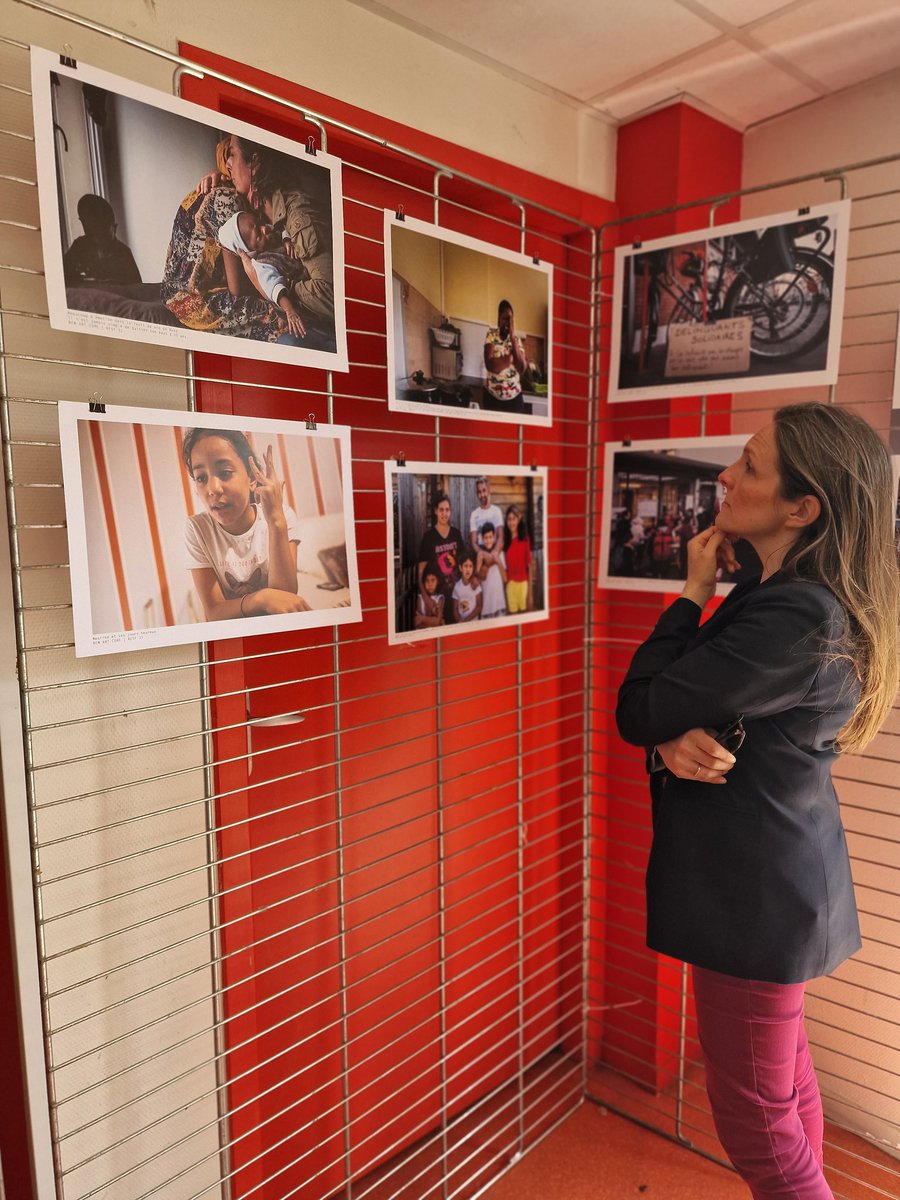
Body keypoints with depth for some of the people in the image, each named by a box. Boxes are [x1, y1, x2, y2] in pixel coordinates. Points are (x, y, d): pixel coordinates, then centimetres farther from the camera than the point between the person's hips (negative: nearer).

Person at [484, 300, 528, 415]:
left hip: (514, 396, 2)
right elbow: (489, 365, -16)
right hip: (492, 395, -2)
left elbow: (522, 369, -11)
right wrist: (510, 358, -11)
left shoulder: (517, 339, 4)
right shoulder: (491, 335, -2)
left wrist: (513, 337, -11)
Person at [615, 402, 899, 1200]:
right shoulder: (786, 597, 5)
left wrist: (694, 593, -11)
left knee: (755, 1116, 9)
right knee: (784, 1074, 26)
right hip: (775, 873, 10)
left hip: (756, 894, -10)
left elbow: (638, 712, -22)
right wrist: (678, 744, -18)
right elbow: (689, 705, 6)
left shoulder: (794, 620, -27)